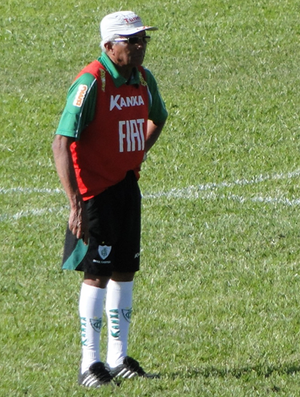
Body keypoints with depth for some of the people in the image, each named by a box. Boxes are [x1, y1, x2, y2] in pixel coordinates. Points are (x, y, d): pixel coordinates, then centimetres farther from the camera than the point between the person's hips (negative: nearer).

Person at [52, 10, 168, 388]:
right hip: (95, 189, -7)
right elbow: (61, 143, -23)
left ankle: (118, 358, 19)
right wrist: (75, 204, -27)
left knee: (125, 270, 11)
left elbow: (156, 119, 29)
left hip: (127, 184, 7)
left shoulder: (143, 79, 4)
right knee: (97, 272, -6)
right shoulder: (91, 82, -19)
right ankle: (89, 364, 0)